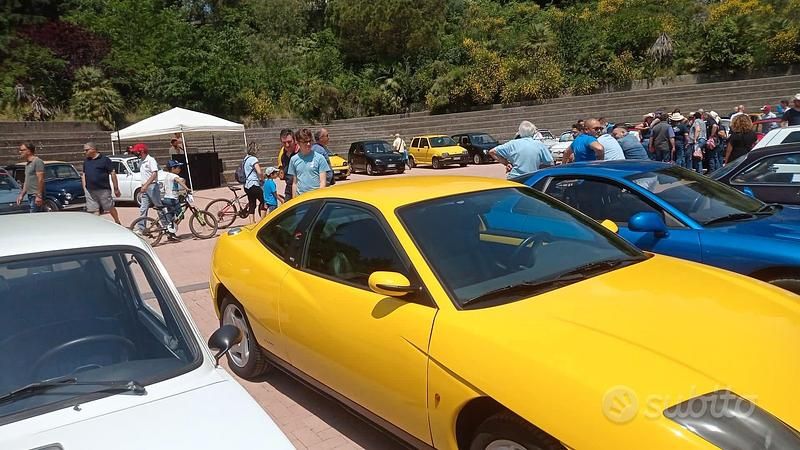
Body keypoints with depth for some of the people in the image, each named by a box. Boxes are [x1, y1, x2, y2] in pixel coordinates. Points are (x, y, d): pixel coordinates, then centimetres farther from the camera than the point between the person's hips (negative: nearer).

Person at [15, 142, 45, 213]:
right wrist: (22, 195, 20)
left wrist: (39, 196, -22)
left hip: (36, 196, -10)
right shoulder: (27, 164, 20)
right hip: (30, 196, 10)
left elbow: (41, 180, -17)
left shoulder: (37, 161, -9)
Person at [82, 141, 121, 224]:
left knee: (110, 208, 5)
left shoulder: (104, 159, -4)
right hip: (90, 191, 5)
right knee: (93, 212, 3)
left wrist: (116, 189, -8)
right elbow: (84, 175, 21)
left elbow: (113, 173, -6)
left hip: (103, 190, -5)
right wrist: (84, 187, 10)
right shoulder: (86, 161, 14)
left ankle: (118, 223, 22)